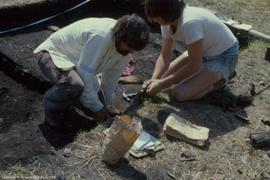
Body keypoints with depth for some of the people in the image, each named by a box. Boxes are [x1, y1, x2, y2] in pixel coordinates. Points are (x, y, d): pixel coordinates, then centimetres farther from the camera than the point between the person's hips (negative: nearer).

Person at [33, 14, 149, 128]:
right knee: (76, 84, -38)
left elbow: (111, 78, -2)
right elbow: (85, 75, -34)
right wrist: (97, 108, -24)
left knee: (94, 108, -2)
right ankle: (52, 108, -7)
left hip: (75, 62, 7)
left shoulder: (123, 44, -12)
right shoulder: (100, 36, -38)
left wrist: (105, 106, 1)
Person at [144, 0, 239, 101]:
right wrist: (154, 79, -21)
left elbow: (195, 65, -28)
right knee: (164, 75, 4)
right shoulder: (168, 20, -11)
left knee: (178, 93, -19)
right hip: (202, 51, 8)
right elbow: (165, 56, -5)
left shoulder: (190, 23, -36)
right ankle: (212, 75, 13)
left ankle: (220, 78, 2)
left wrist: (162, 84, -24)